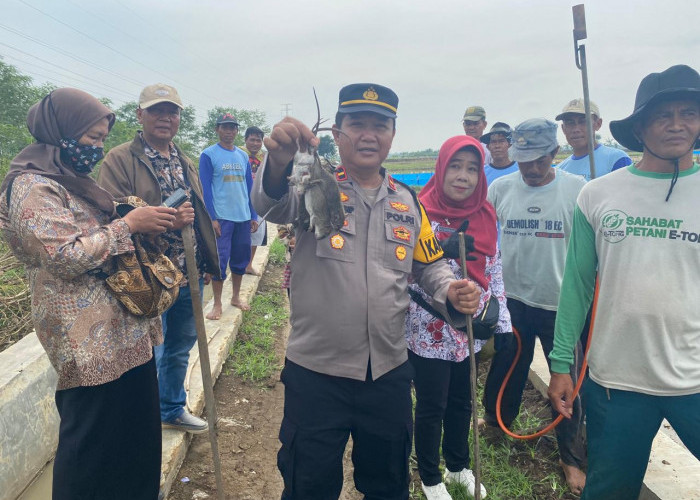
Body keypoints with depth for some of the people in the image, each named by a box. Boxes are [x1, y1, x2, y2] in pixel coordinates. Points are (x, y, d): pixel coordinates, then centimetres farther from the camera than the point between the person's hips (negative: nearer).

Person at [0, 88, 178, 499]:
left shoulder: (75, 181, 16)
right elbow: (67, 255, -22)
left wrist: (151, 222, 9)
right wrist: (128, 225, -17)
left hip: (127, 332, 10)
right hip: (92, 343, -9)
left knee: (137, 428, 19)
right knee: (93, 445, 4)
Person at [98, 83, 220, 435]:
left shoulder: (184, 162, 15)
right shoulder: (119, 160, -8)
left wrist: (207, 264, 18)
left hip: (189, 277, 7)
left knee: (179, 351, 21)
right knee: (149, 357, 4)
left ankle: (173, 410, 42)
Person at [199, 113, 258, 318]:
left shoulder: (243, 156, 12)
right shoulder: (208, 155, -3)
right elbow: (205, 188, -8)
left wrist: (253, 215, 10)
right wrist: (212, 218, -14)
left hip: (243, 217, 5)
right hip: (221, 217, -5)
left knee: (241, 258, 11)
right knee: (220, 260, -2)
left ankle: (236, 297, 27)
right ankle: (217, 305, 10)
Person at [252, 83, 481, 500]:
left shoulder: (408, 202, 5)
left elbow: (430, 265, 14)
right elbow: (272, 204, -29)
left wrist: (450, 293, -7)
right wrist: (279, 162, -51)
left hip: (389, 373, 4)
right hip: (316, 373, -3)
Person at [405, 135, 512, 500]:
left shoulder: (486, 216, 2)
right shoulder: (420, 213, -14)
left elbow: (495, 272, 8)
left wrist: (503, 323, 7)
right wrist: (447, 251, -32)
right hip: (429, 332, -5)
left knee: (462, 402, 21)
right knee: (431, 407, 11)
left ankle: (459, 466, 45)